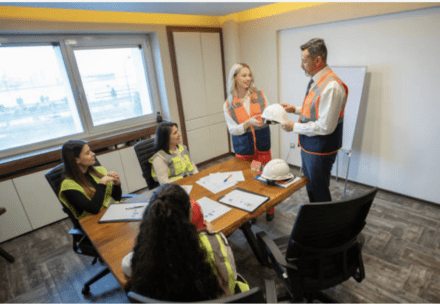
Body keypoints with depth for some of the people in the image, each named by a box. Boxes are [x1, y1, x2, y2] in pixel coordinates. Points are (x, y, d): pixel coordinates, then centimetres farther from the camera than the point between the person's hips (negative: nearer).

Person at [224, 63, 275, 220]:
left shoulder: (260, 95, -1)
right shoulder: (229, 104, -5)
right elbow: (232, 129, -9)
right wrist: (248, 123, -26)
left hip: (262, 146, 1)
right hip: (243, 149, -1)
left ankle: (269, 209, 32)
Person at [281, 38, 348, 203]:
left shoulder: (331, 87, -25)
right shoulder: (315, 81, 6)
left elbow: (325, 127, -27)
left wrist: (294, 127, -18)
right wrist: (296, 109, 7)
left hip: (320, 151, -10)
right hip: (308, 146, 10)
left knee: (319, 193, 8)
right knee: (310, 188, 25)